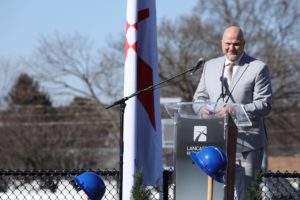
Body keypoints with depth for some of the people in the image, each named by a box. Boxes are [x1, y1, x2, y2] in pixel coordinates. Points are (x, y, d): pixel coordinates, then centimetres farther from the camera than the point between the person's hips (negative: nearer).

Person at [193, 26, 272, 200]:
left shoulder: (258, 68, -1)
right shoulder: (210, 66, 15)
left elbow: (264, 105, -7)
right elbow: (199, 97, 19)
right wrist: (202, 108, -6)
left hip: (245, 142, -4)